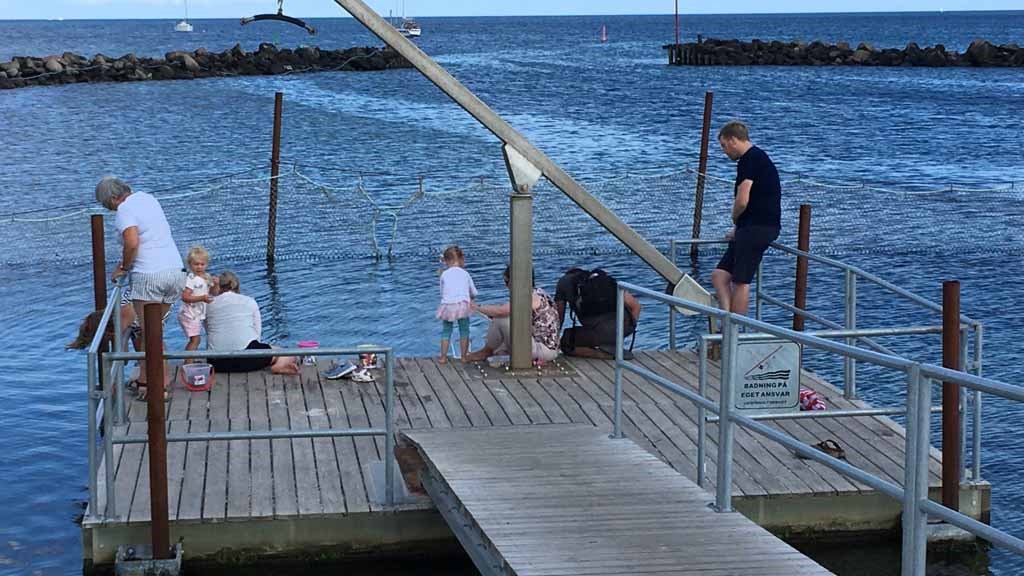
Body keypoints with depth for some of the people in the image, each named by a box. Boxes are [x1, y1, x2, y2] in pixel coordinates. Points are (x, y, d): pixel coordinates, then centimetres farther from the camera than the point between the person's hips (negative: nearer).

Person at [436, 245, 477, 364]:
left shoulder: (444, 275, 9)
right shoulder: (465, 274, 11)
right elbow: (474, 293, 19)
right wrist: (471, 299, 42)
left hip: (447, 305, 1)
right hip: (463, 305, -1)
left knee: (446, 331, 13)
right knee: (464, 331, 11)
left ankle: (443, 357, 12)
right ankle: (464, 356, 12)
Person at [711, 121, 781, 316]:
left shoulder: (749, 159, -12)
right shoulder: (759, 157, 21)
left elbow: (742, 201, -19)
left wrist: (735, 220, 2)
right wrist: (738, 229, 19)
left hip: (757, 227, -10)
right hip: (758, 227, 10)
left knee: (740, 282, -6)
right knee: (719, 274, 7)